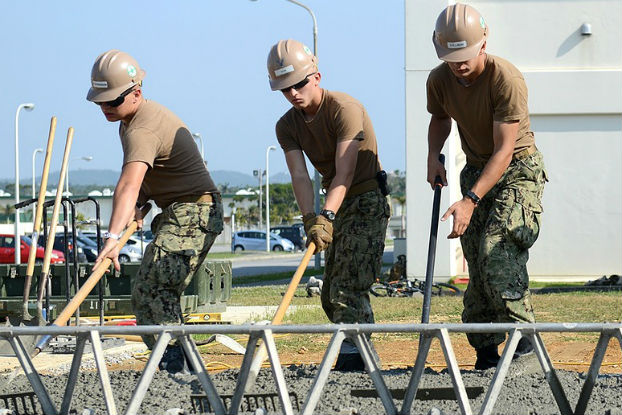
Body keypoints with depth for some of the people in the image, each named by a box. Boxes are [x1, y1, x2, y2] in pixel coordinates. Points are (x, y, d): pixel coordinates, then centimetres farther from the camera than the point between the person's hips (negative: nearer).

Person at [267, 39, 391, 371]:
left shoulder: (345, 109, -19)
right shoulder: (287, 126, 1)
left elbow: (345, 173, -28)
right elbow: (299, 176, -13)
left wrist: (327, 216, -41)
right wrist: (310, 218, -31)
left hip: (367, 201, -8)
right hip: (336, 206, 8)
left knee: (349, 284, -18)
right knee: (331, 293, 8)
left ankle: (350, 353, -23)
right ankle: (365, 355, 18)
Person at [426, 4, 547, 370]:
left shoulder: (507, 79, -26)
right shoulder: (439, 81, -7)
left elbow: (504, 150, -27)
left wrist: (471, 201, -35)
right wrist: (433, 155, -3)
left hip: (519, 167, -6)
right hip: (477, 170, 6)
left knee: (497, 250, -24)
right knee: (477, 262, -1)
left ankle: (524, 338, -19)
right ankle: (485, 353, 4)